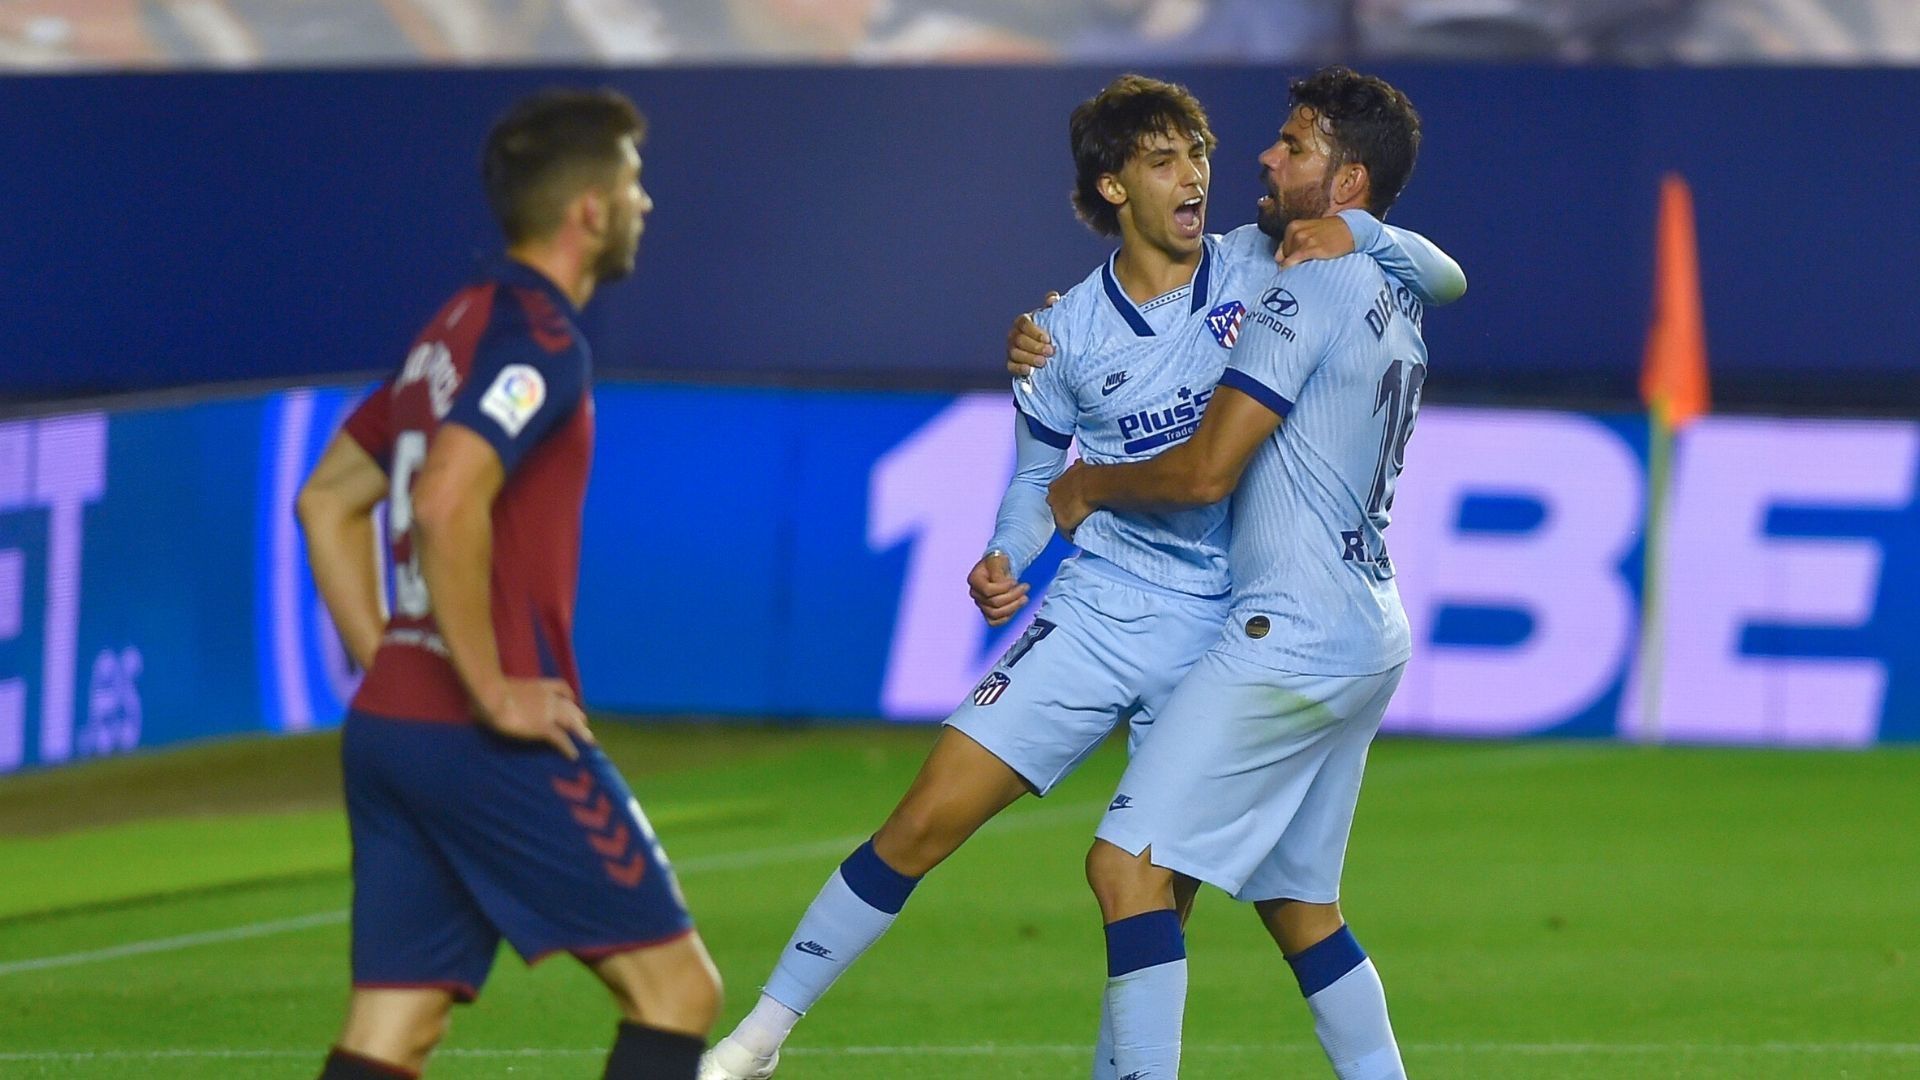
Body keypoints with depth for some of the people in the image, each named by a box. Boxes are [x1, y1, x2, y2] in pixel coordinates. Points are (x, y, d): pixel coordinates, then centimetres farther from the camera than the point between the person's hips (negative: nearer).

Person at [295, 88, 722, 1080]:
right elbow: (448, 502, -26)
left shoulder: (458, 328, 18)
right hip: (490, 741, -9)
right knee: (675, 989, -2)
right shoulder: (539, 339, -11)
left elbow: (327, 501, 26)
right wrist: (493, 692, -19)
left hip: (387, 727, 9)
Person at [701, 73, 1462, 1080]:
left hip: (1222, 635, 0)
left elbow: (1442, 279, 1)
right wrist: (1005, 562, -4)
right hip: (1096, 611, 0)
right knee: (927, 819, -6)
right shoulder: (1067, 331, 2)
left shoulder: (1266, 268, -2)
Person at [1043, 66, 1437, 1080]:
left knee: (1128, 861, -12)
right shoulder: (1390, 301, 17)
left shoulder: (1310, 291, -13)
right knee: (1299, 903, 16)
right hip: (1369, 634, 10)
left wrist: (1091, 483, 3)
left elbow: (1207, 467, -16)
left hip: (1292, 632, -10)